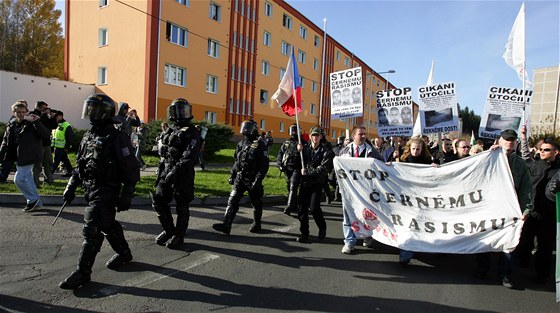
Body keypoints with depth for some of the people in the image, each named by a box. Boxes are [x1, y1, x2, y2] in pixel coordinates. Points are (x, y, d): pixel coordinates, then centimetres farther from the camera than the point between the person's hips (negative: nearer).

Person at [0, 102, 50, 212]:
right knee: (28, 180, 12)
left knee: (19, 179, -10)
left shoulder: (32, 124, -9)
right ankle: (36, 202, 22)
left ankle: (33, 199, 7)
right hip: (18, 158, 7)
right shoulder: (11, 126, 11)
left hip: (28, 157, -7)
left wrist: (37, 122, -27)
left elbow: (46, 136, -21)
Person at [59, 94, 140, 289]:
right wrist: (71, 187, 15)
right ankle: (124, 253, 36)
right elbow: (80, 165, 19)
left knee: (92, 229, -7)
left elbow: (131, 170, -16)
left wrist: (126, 196, -17)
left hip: (106, 192, -8)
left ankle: (83, 273, 2)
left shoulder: (117, 139, -15)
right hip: (91, 190, 8)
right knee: (108, 225, 19)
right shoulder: (88, 137, 10)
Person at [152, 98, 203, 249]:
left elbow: (189, 157, -20)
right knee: (158, 201, 8)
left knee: (181, 207, 3)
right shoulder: (171, 131, 16)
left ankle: (179, 236, 18)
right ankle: (169, 230, 26)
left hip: (183, 175, -7)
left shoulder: (192, 133, -8)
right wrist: (160, 171, 16)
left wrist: (176, 171, -28)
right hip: (166, 173, 7)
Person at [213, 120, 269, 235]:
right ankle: (226, 225, -6)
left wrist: (258, 180, -19)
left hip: (252, 180, -5)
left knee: (256, 203, 10)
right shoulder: (241, 144, 10)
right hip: (239, 178, 5)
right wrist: (232, 175, 15)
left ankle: (257, 224, 29)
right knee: (232, 200, -5)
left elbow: (264, 165, -14)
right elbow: (236, 161, 18)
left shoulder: (260, 145, -10)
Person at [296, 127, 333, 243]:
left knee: (314, 208, -11)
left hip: (317, 183, -4)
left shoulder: (326, 151, -4)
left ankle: (322, 228, 18)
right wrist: (298, 151, -3)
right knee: (302, 209, 3)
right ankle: (304, 233, 17)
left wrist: (307, 172, -13)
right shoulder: (305, 148, 9)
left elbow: (323, 168, -14)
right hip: (305, 182, 4)